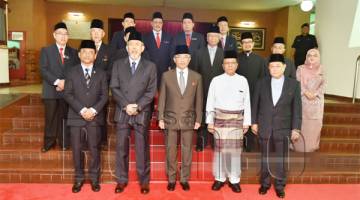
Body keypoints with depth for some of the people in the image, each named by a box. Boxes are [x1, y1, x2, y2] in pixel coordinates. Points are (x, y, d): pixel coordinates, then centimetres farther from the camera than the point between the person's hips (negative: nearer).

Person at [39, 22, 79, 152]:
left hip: (68, 90, 1)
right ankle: (49, 143, 13)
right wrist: (57, 81, -14)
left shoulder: (73, 52, 13)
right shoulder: (46, 50, 8)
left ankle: (64, 143, 12)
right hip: (51, 90, -1)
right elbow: (43, 70, -3)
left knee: (65, 117, 4)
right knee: (50, 118, 2)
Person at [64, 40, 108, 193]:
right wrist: (81, 110, -13)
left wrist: (93, 110, -13)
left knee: (94, 149, 4)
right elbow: (67, 94, -1)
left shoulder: (101, 74, 9)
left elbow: (104, 95, 2)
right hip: (76, 117, 0)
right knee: (77, 149, 4)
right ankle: (79, 179, 19)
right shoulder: (72, 72, 8)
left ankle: (94, 179, 17)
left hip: (95, 117, 0)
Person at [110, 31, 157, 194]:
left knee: (142, 149, 4)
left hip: (142, 113, -1)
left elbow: (151, 91, -1)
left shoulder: (150, 66, 6)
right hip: (122, 112, 2)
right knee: (121, 148, 7)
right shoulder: (118, 64, 10)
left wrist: (138, 106, -12)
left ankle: (144, 181, 16)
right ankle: (121, 180, 20)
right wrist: (126, 105, -11)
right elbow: (114, 88, 2)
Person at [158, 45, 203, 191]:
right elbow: (162, 98, 2)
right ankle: (171, 179, 22)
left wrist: (198, 119, 1)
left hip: (188, 120, 1)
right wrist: (160, 118, -2)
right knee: (170, 151, 8)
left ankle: (184, 179, 23)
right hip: (170, 119, 0)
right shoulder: (166, 76, 1)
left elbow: (199, 100, 5)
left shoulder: (196, 77, 3)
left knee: (187, 151, 8)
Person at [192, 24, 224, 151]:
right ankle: (201, 142, 15)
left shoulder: (223, 53, 5)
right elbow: (195, 72, 5)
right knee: (202, 116, 5)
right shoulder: (199, 53, 7)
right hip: (203, 90, 1)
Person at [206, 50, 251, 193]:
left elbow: (246, 103, 5)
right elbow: (210, 102, 1)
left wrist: (246, 122, 4)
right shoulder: (216, 80, -1)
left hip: (237, 120, 1)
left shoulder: (243, 80, 2)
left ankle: (234, 180, 18)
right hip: (220, 118, -1)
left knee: (235, 149, 5)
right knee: (220, 149, 5)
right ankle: (219, 178, 19)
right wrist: (210, 122, -2)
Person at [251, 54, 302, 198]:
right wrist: (254, 122, 3)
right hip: (264, 127, 1)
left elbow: (297, 108, -1)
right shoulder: (261, 83, 1)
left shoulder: (293, 84, -2)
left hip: (283, 128, -1)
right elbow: (255, 104, 5)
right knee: (265, 158, 12)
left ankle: (280, 185, 27)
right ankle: (265, 183, 28)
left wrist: (296, 128, -3)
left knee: (281, 159, 9)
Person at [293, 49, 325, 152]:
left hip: (316, 101, 2)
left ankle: (312, 146, 14)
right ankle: (300, 146, 6)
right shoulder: (301, 68, 5)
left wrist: (315, 94, -13)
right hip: (303, 100, -2)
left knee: (314, 123, 2)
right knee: (302, 123, -3)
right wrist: (306, 92, -18)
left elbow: (323, 84, 3)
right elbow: (298, 83, -3)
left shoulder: (321, 69, 10)